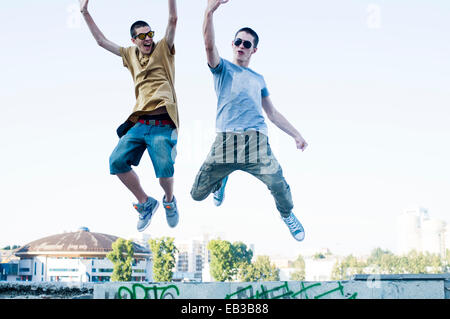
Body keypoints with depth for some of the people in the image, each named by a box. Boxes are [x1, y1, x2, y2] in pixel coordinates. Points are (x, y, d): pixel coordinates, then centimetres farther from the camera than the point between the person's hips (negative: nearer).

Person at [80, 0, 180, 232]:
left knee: (164, 169, -19)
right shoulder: (131, 55, 21)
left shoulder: (163, 49, 10)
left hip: (163, 125, -4)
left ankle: (169, 201, 15)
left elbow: (173, 20, -2)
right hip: (139, 123, 5)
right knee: (117, 161, -13)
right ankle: (145, 203, 7)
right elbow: (101, 41, 27)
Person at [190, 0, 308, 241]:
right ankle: (221, 180, 35)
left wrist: (296, 135, 21)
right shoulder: (222, 68, 15)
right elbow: (209, 45, -5)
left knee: (279, 187, -21)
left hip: (257, 141, 1)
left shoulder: (258, 79, 26)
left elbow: (272, 112, 30)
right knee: (198, 194, -2)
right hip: (225, 140, -1)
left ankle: (287, 214, 15)